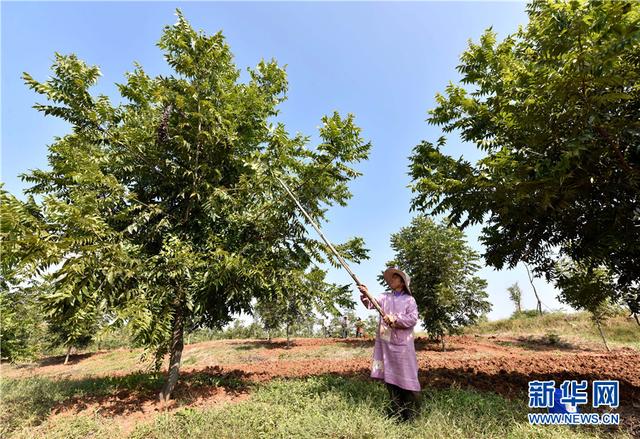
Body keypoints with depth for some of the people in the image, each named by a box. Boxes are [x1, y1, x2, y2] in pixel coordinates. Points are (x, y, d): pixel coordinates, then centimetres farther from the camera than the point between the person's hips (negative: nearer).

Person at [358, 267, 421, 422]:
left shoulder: (409, 299, -2)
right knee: (389, 376, 12)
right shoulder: (384, 297, 9)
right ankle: (396, 410, 29)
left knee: (406, 376, 1)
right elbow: (371, 304, -4)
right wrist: (365, 295, -23)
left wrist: (395, 319, -19)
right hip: (385, 343, 4)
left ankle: (411, 412, 18)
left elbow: (413, 318, -12)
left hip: (402, 344, -4)